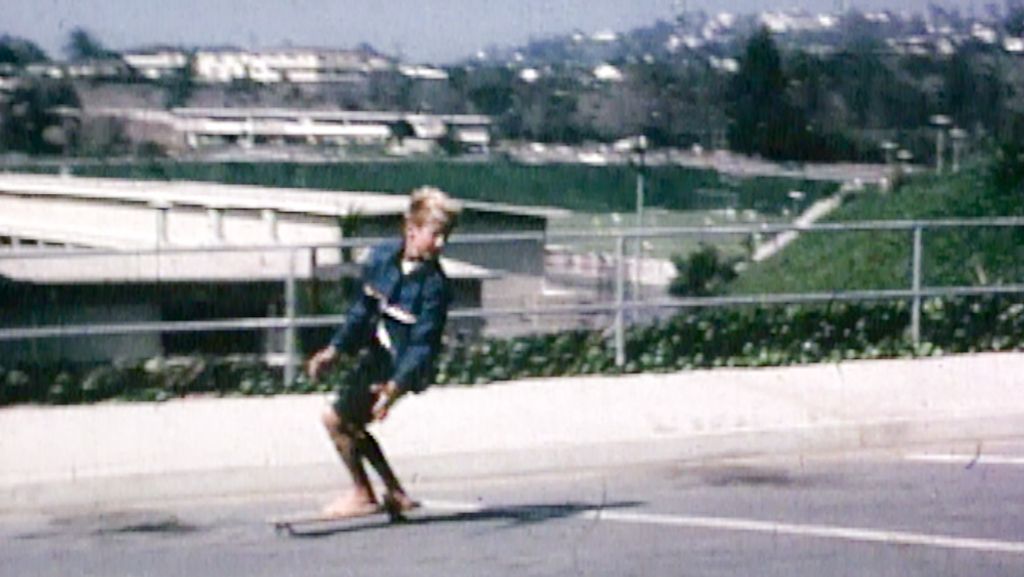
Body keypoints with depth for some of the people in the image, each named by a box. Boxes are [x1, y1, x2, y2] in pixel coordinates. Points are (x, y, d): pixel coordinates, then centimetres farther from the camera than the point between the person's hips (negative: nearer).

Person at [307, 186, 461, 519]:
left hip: (399, 367, -8)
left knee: (336, 419, -10)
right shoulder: (382, 257, -4)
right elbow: (363, 308, 9)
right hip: (373, 357, 8)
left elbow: (423, 344, -25)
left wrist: (395, 387, -37)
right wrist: (335, 350, 12)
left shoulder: (434, 285, -22)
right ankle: (395, 493, 28)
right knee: (351, 425, 18)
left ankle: (363, 495, 6)